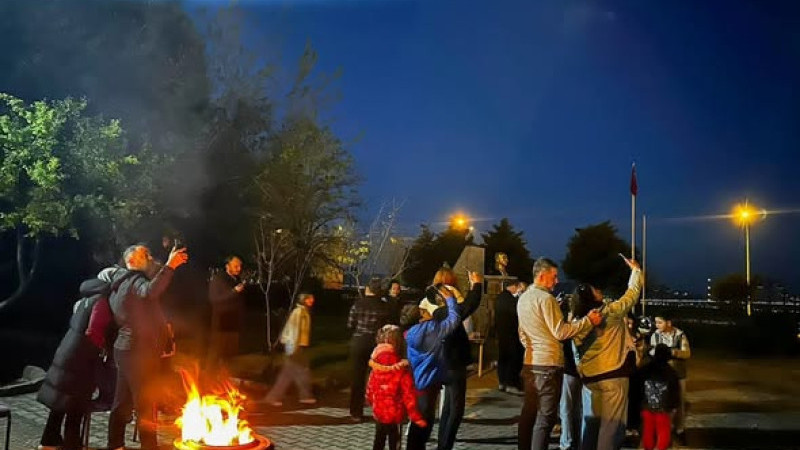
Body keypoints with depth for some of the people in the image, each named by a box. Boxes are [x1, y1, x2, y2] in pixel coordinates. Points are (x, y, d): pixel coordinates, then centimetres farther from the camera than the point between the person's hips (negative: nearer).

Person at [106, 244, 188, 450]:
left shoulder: (118, 284, 18)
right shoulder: (135, 280, -13)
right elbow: (150, 291, -38)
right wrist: (169, 266, -42)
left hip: (126, 348, 10)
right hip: (140, 350, -10)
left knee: (123, 401, 17)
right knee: (146, 404, -4)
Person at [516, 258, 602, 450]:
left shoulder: (523, 298, 12)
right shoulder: (546, 298, -14)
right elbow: (560, 332, -15)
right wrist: (588, 320, -10)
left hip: (530, 361, 8)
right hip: (548, 363, -8)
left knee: (529, 411, 13)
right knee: (545, 416, -3)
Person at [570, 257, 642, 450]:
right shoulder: (610, 312, -11)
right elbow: (632, 293, -1)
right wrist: (635, 269, 13)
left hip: (589, 376, 6)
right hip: (612, 375, -6)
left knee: (591, 420, 14)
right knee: (612, 422, 0)